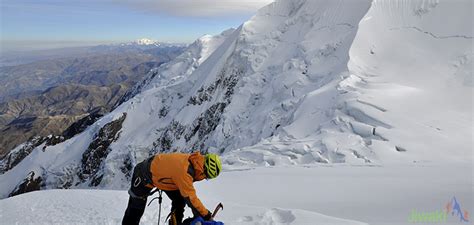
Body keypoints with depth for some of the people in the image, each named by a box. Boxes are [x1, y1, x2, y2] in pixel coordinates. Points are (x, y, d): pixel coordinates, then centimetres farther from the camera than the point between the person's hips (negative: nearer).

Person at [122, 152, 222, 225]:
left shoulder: (193, 161, -15)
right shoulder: (184, 170, -41)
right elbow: (190, 197, -36)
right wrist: (206, 214, -27)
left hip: (161, 173, 8)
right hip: (144, 175, -8)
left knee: (180, 199, 3)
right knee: (136, 207, 7)